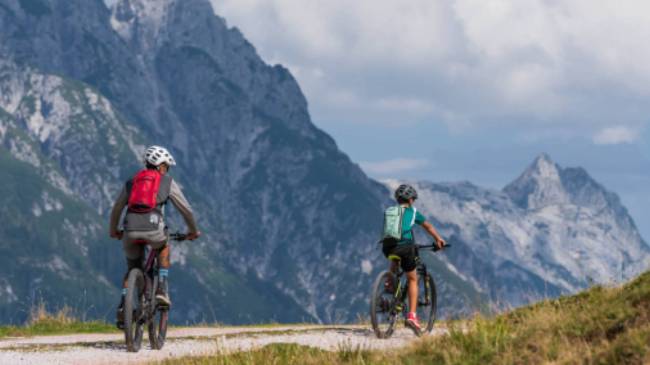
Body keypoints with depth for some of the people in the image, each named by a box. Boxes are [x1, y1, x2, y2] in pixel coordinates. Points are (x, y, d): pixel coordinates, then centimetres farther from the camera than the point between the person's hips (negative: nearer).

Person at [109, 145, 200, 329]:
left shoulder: (131, 182, 26)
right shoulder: (167, 182, 19)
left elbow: (116, 209, 32)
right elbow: (186, 209, 23)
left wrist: (114, 231, 50)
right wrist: (193, 231, 40)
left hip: (130, 231, 2)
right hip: (153, 230, -2)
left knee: (133, 270, 24)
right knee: (164, 247, 34)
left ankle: (123, 308, 6)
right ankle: (162, 290, 19)